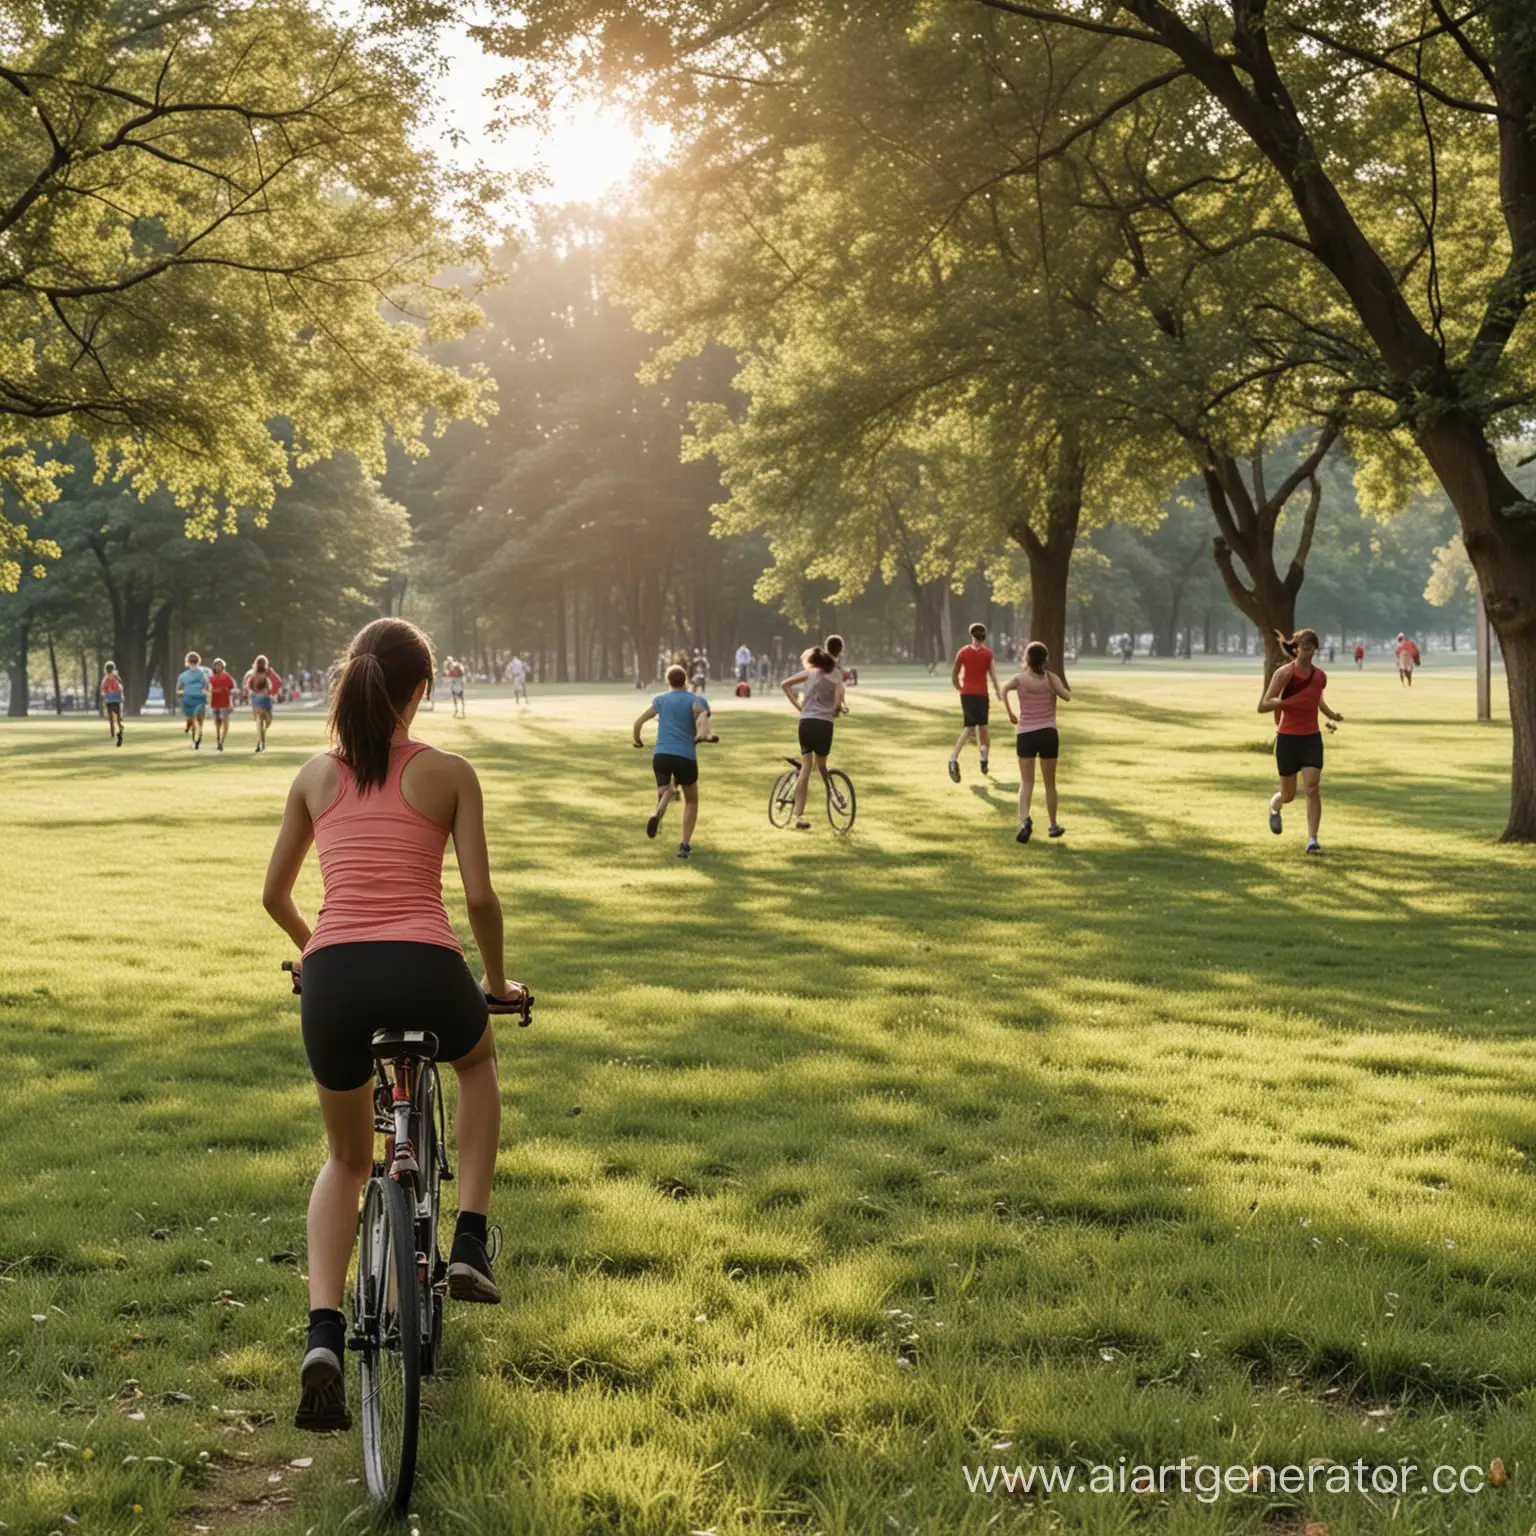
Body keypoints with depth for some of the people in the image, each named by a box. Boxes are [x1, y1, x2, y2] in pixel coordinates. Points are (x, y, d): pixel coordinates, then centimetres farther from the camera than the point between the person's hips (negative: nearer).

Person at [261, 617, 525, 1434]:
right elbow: (479, 896, 4)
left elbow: (275, 896, 22)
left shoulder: (316, 774, 16)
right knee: (477, 1061, 36)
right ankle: (469, 1245, 24)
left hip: (332, 976, 2)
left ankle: (323, 1336, 4)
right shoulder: (448, 773, 8)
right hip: (423, 969, -2)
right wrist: (497, 980, 20)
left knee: (347, 1158, 25)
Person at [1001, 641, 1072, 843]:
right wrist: (1063, 686, 4)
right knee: (1050, 783, 15)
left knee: (1026, 783, -1)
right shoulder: (1052, 678, -3)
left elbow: (1004, 689, -17)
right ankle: (1054, 825, 24)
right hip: (1048, 733, 1)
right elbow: (1067, 696, -16)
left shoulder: (1020, 679, -2)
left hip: (1026, 734, -1)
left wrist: (1010, 714, -5)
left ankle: (1024, 819, -26)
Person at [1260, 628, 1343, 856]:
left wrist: (1332, 715, 9)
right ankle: (1274, 806, 46)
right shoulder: (1284, 673, -9)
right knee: (1288, 794, 8)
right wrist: (1287, 701, -29)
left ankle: (1312, 840, -17)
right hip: (1287, 738, -3)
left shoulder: (1320, 676, 6)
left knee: (1312, 787, -16)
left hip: (1312, 738, 3)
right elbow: (1262, 706, -13)